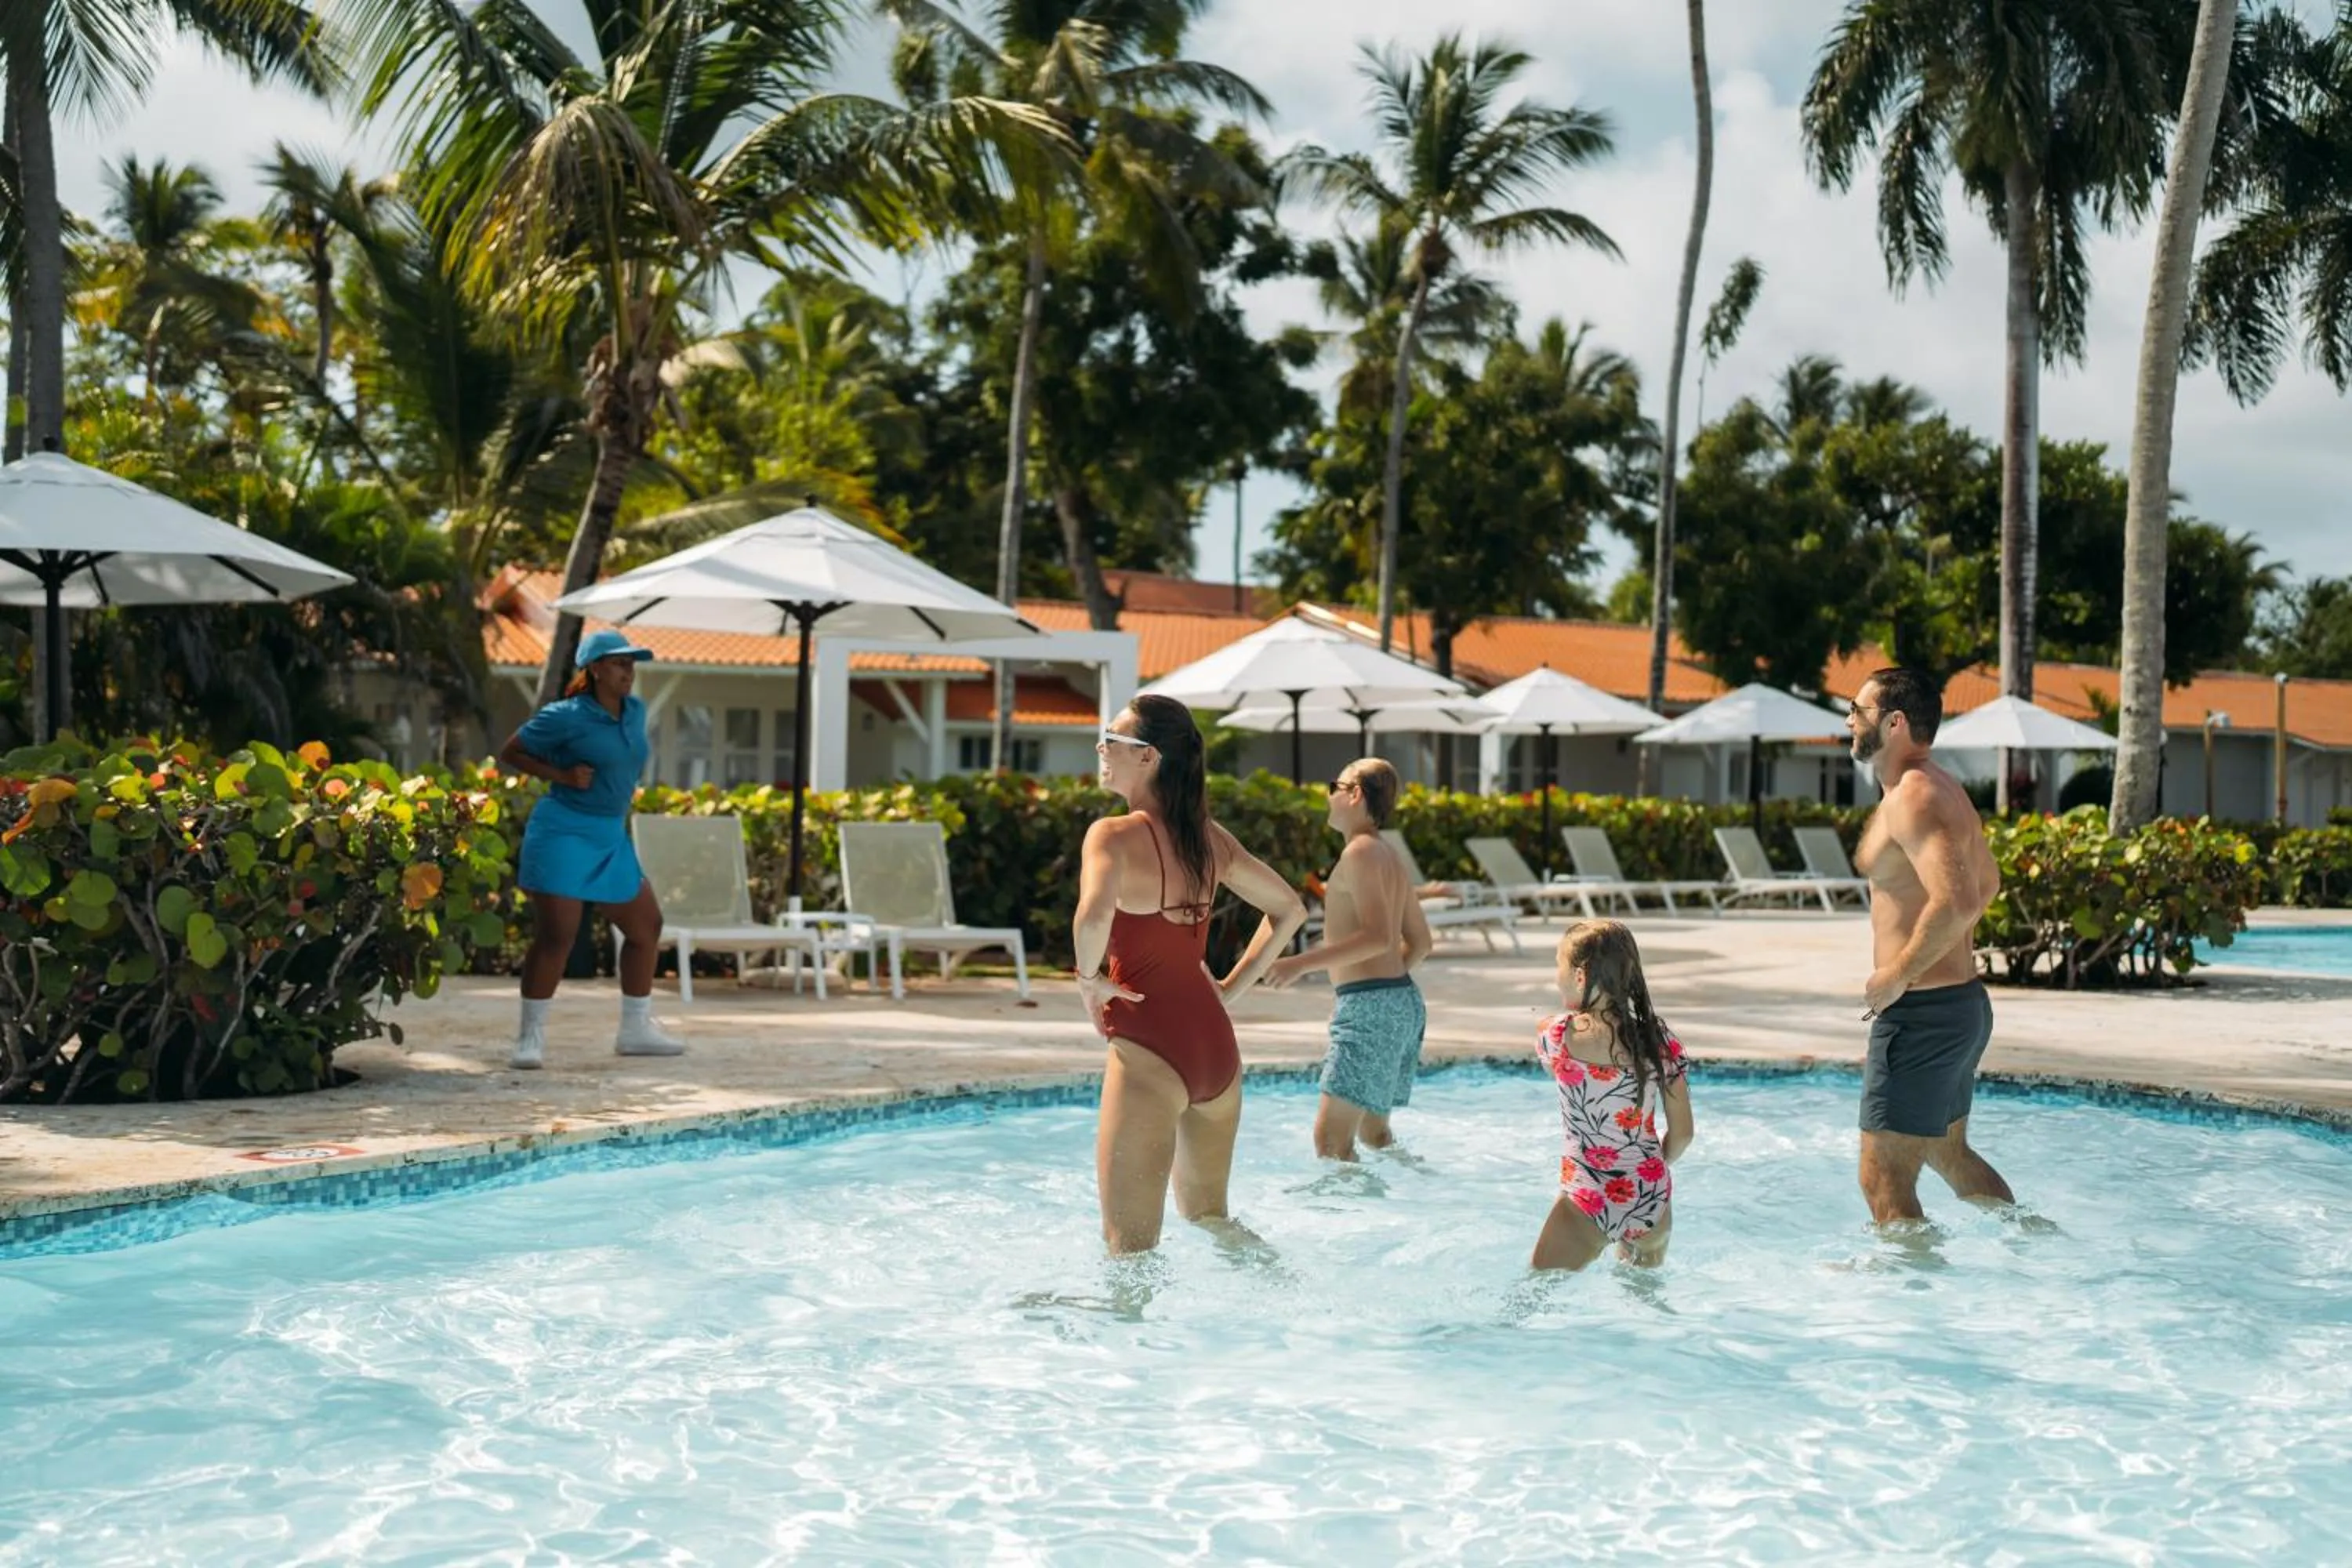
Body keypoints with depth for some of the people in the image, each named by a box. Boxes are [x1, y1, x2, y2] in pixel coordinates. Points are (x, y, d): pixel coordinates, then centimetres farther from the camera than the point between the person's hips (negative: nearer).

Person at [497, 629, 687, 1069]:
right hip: (564, 831, -8)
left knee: (645, 926, 12)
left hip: (612, 836, 8)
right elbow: (508, 755, -5)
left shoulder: (635, 710, 8)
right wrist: (562, 775, -16)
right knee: (556, 935, -12)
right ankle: (531, 1036, -2)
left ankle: (636, 1029, 24)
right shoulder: (566, 717, -12)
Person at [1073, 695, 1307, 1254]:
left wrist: (1089, 978, -14)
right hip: (1216, 1045, 7)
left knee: (1129, 1244, -1)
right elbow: (1290, 909, 19)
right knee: (1207, 1216, 26)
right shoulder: (1210, 838, 9)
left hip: (1148, 1048, -7)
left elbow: (1095, 914, -33)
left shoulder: (1115, 835, -13)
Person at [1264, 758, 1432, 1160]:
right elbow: (1419, 942, 22)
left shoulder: (1361, 851, -11)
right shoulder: (1391, 856, 18)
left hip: (1369, 1006, -10)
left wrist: (1302, 963, -22)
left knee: (1331, 1137, -15)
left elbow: (1378, 937, -22)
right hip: (1402, 1000, 10)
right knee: (1374, 1132, 20)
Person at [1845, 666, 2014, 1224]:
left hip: (1920, 1012, -11)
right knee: (1948, 1152, 27)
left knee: (1884, 1178, -6)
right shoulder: (1943, 789, 14)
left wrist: (1897, 976, -21)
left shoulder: (1912, 797, -18)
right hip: (1962, 1003, 11)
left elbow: (1955, 902, -31)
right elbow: (1987, 882, 29)